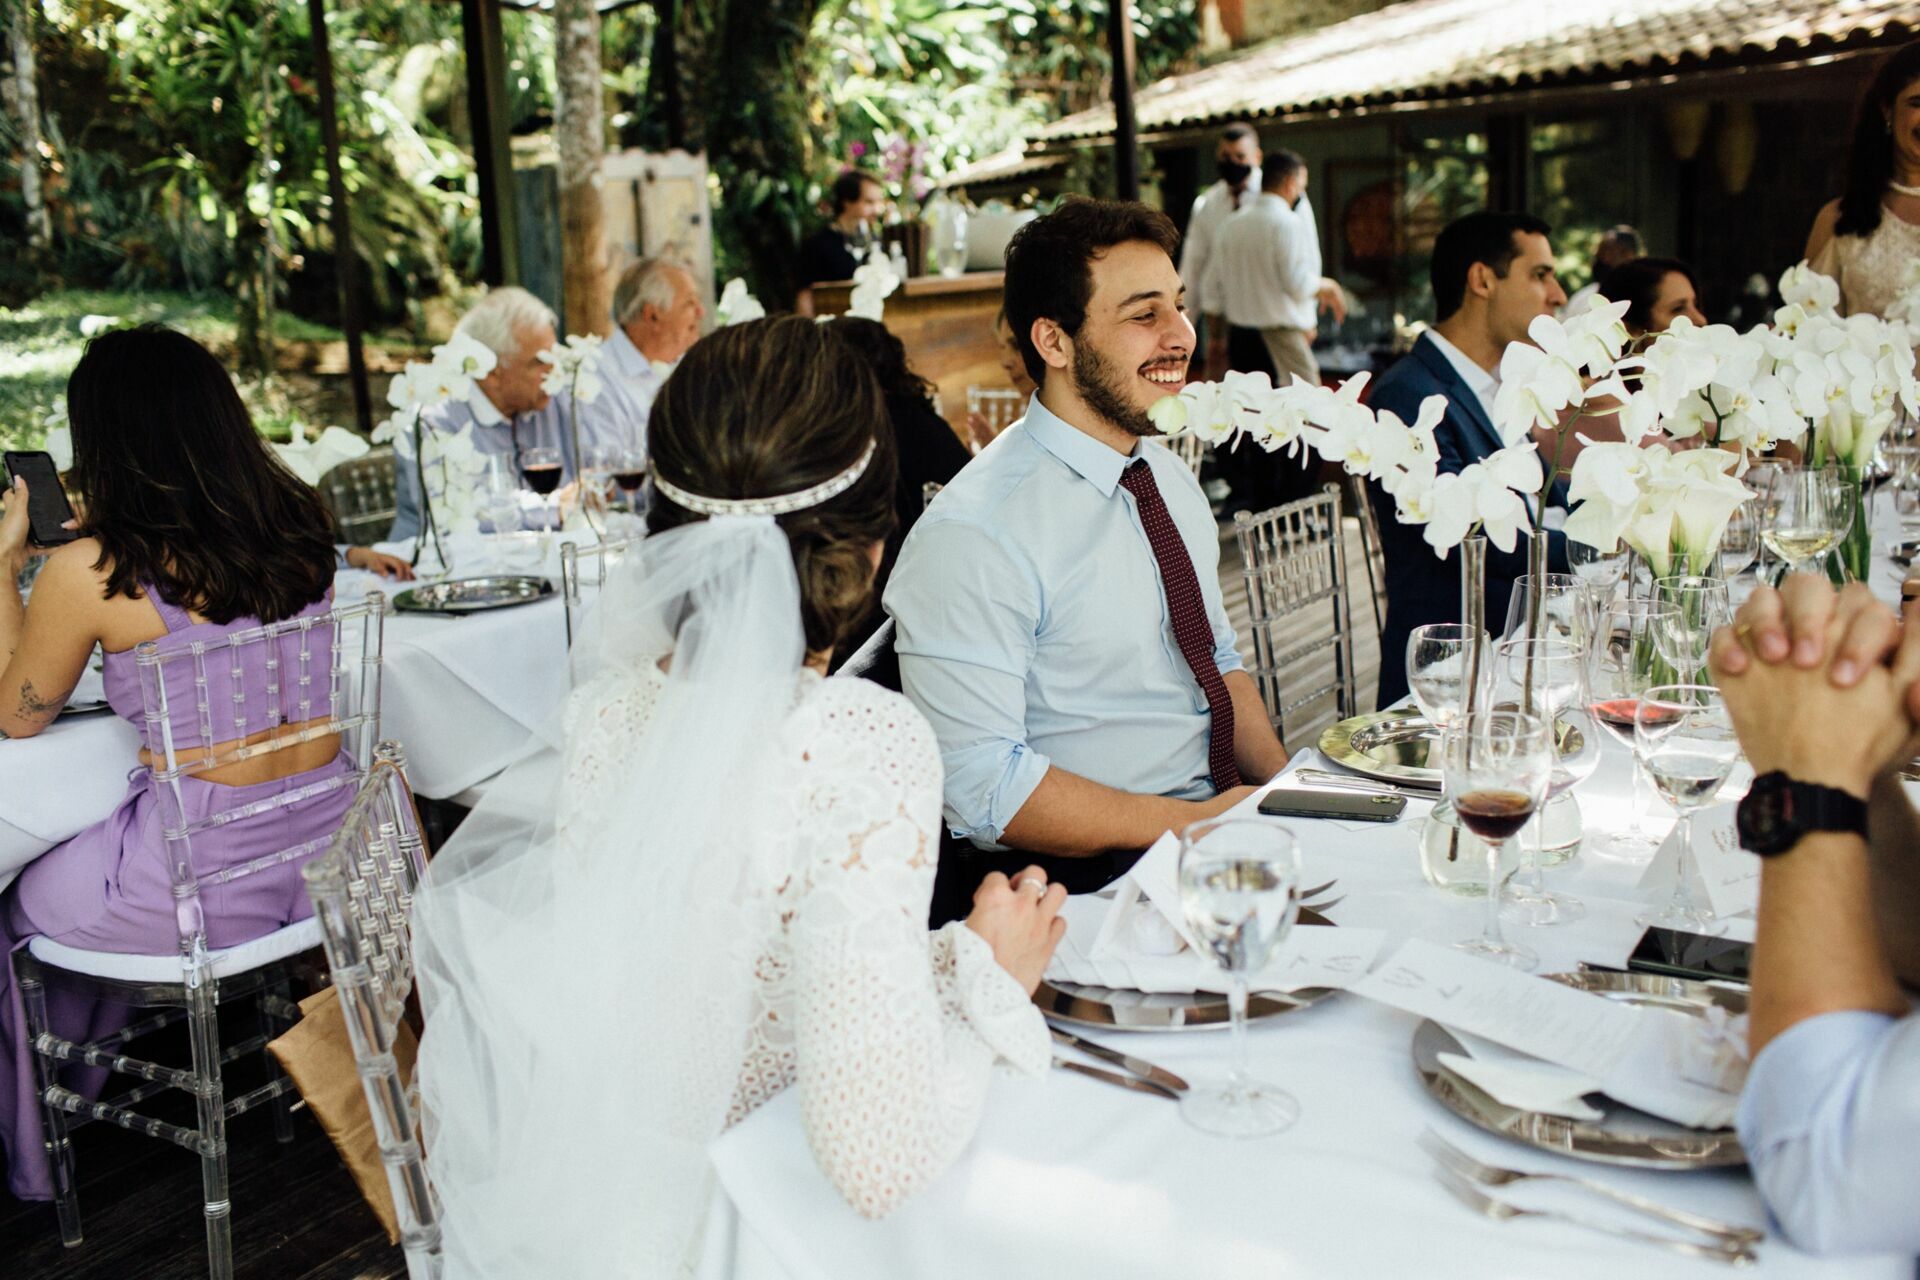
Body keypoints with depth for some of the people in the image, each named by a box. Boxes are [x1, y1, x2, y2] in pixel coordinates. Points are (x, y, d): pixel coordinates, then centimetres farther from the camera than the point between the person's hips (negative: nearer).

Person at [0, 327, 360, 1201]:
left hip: (201, 883, -5)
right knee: (81, 867, 35)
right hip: (329, 850, 6)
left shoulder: (85, 574, -16)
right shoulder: (300, 526, -2)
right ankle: (91, 1086, 51)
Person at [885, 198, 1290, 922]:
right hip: (1087, 879, -8)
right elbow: (977, 787, -21)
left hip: (1217, 815, 9)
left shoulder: (1169, 478, 10)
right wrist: (1195, 822, -20)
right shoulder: (975, 536, -18)